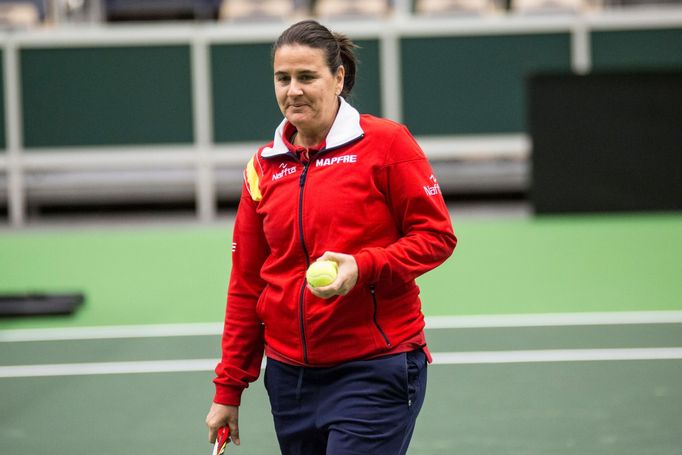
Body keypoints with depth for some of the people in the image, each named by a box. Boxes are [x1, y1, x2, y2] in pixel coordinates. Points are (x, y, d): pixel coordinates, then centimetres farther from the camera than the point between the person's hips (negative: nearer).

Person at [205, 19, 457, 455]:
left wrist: (364, 267, -20)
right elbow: (246, 284, 13)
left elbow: (437, 234, -4)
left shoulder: (386, 143, -4)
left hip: (374, 372, -5)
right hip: (290, 375, 5)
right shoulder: (264, 166, 9)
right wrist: (229, 390, 12)